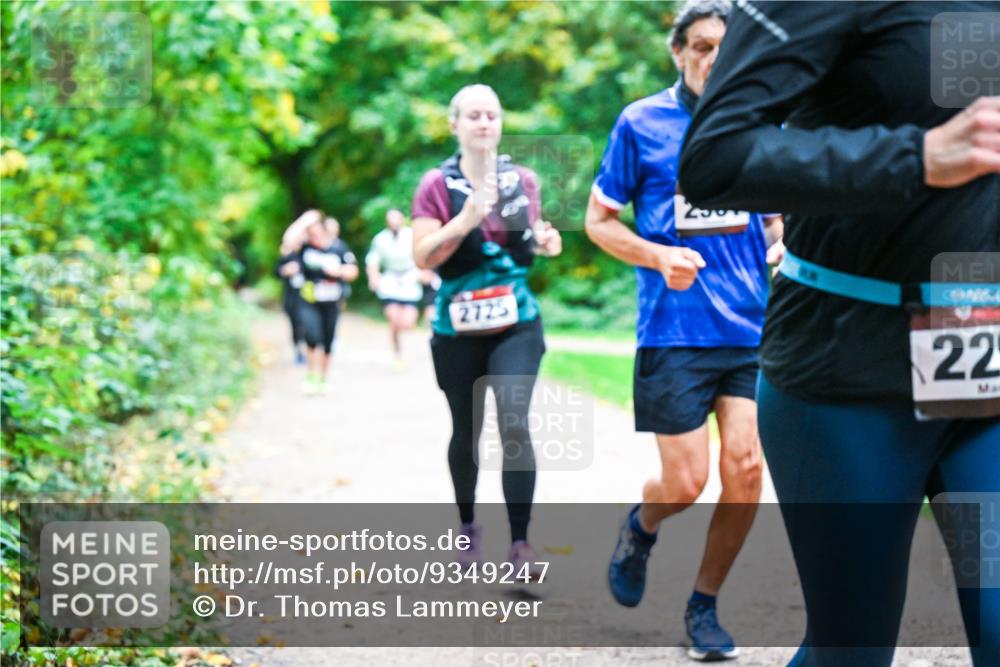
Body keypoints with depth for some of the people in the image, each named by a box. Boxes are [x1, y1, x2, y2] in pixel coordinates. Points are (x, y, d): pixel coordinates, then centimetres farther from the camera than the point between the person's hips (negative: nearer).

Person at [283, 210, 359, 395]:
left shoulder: (339, 247, -3)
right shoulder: (306, 245, -4)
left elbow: (353, 271, 2)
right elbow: (289, 241, -24)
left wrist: (338, 270, -18)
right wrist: (304, 221, -19)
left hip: (331, 303, 1)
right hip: (309, 302, -1)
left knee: (327, 344, 8)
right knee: (313, 337, -21)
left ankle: (322, 380, 26)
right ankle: (312, 377, -8)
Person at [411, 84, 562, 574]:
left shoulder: (523, 180, 6)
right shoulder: (437, 185, -4)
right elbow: (423, 257, -9)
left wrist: (546, 242, -1)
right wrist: (464, 220, -22)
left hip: (517, 325, 1)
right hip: (458, 330, -1)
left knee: (514, 424, -15)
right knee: (465, 431, 12)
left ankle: (520, 542, -13)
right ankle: (467, 526, 34)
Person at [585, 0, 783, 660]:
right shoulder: (641, 123, 0)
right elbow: (599, 220, 4)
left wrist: (780, 249, -2)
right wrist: (659, 256, -13)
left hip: (753, 327, 3)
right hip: (675, 330, -3)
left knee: (745, 468, -6)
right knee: (684, 484, -3)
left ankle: (705, 605, 15)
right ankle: (641, 527, 34)